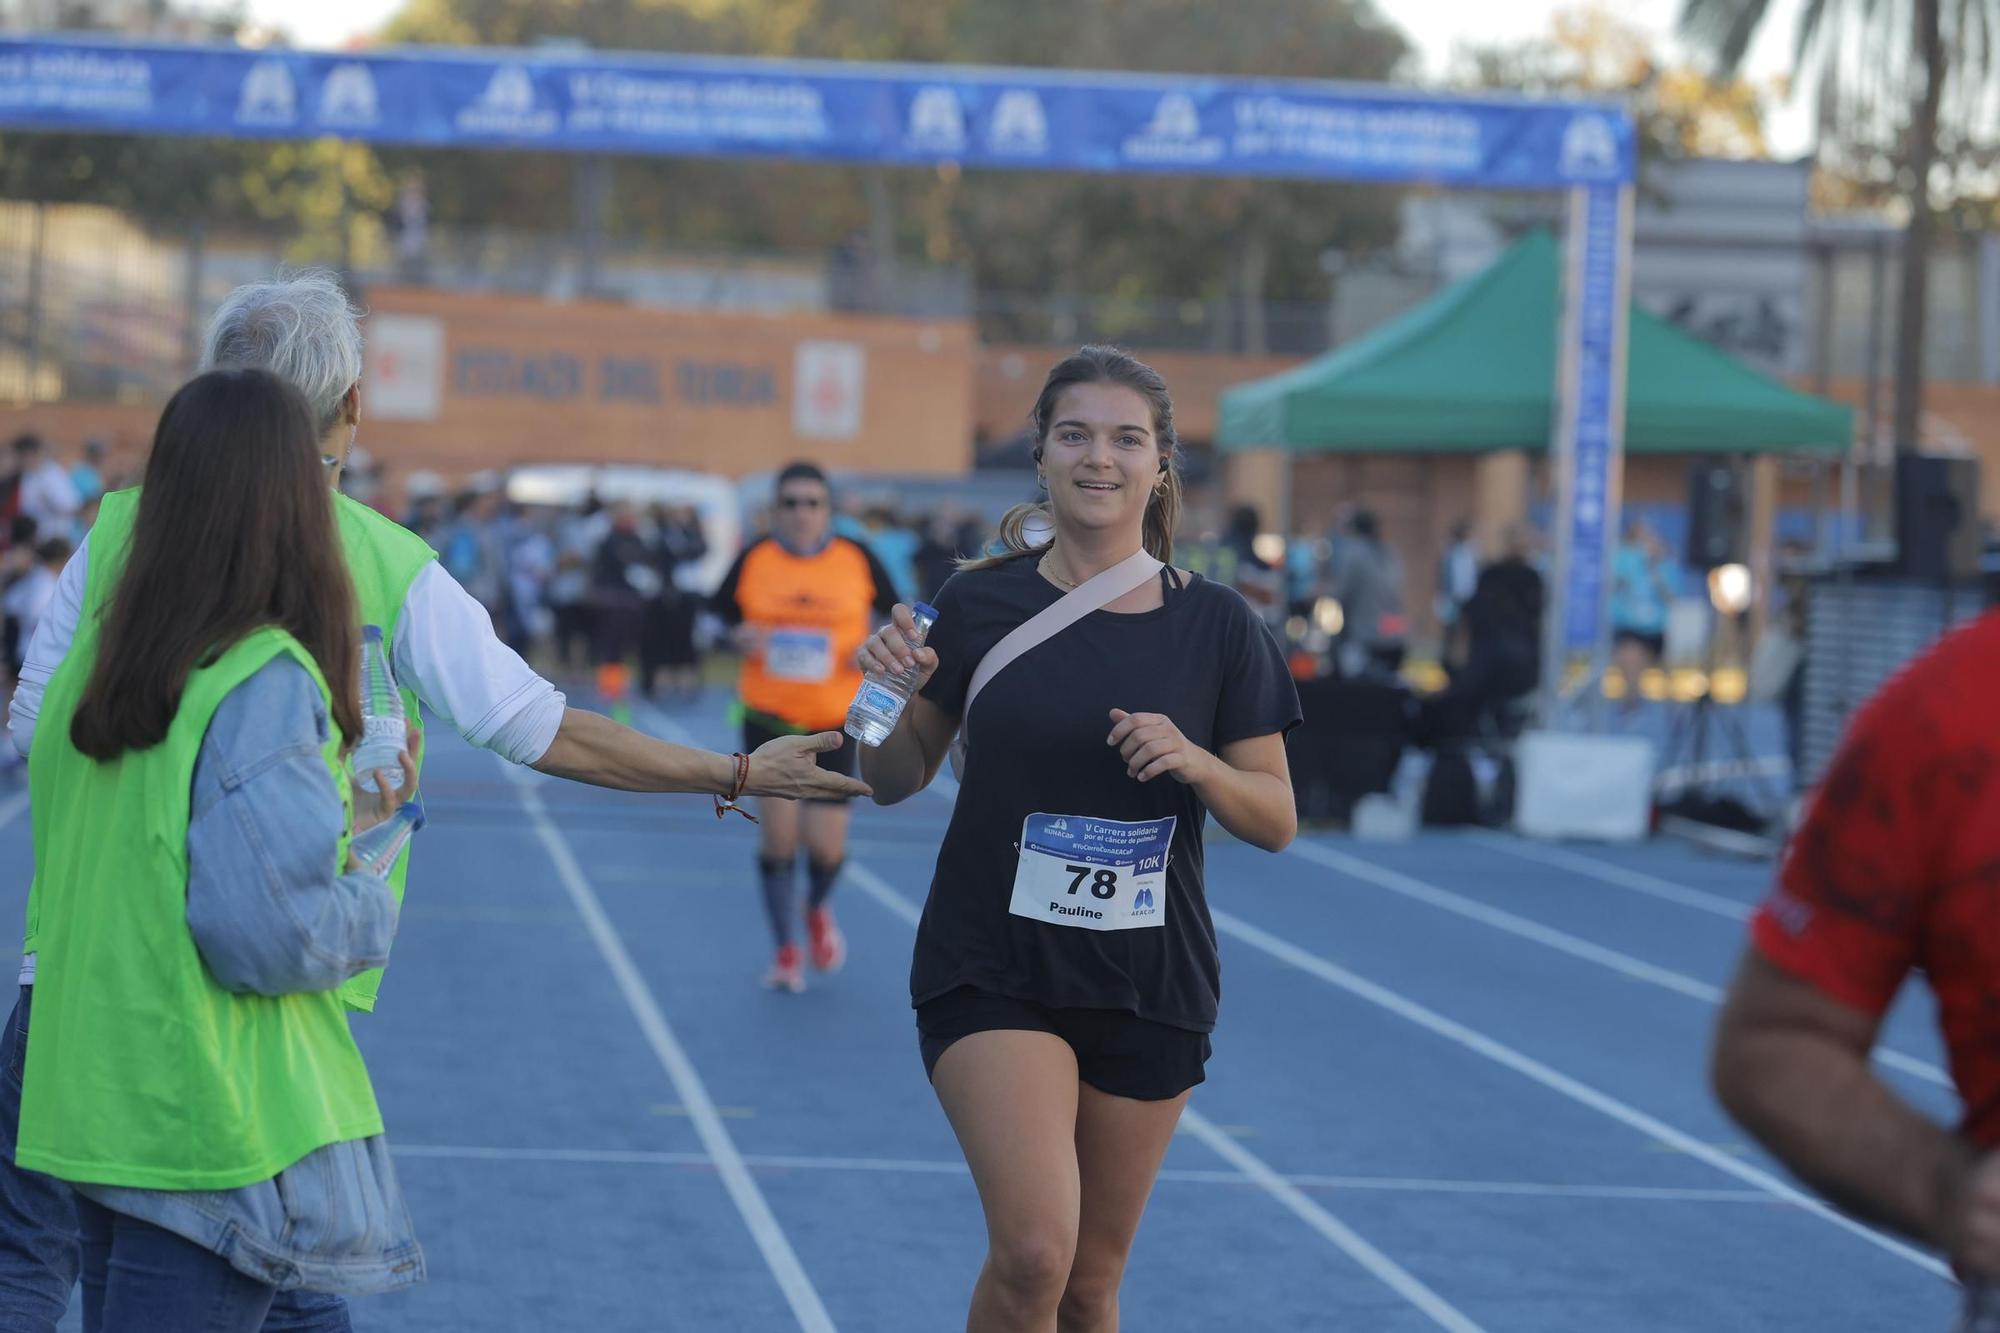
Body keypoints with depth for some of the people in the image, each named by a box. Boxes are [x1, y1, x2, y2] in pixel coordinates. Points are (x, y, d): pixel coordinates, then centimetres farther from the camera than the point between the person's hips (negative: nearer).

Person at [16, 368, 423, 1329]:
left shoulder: (92, 668, 6)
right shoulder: (267, 682, -17)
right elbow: (268, 932, -22)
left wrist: (336, 817, 22)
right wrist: (371, 903, -3)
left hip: (90, 1103, 8)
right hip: (209, 1126, -7)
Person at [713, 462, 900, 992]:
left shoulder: (858, 560, -2)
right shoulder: (754, 560, -2)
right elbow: (720, 616, 8)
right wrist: (740, 637, -13)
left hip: (834, 722, 0)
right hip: (768, 715, 0)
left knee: (826, 844, -3)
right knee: (779, 832, -4)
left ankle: (818, 910, 34)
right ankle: (786, 950, 15)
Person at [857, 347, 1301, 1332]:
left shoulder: (1216, 625, -1)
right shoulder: (982, 604, -4)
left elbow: (1277, 821, 2)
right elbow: (897, 780, 4)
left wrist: (1197, 764, -18)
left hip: (1149, 983, 2)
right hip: (992, 974, -2)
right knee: (1034, 1251, -21)